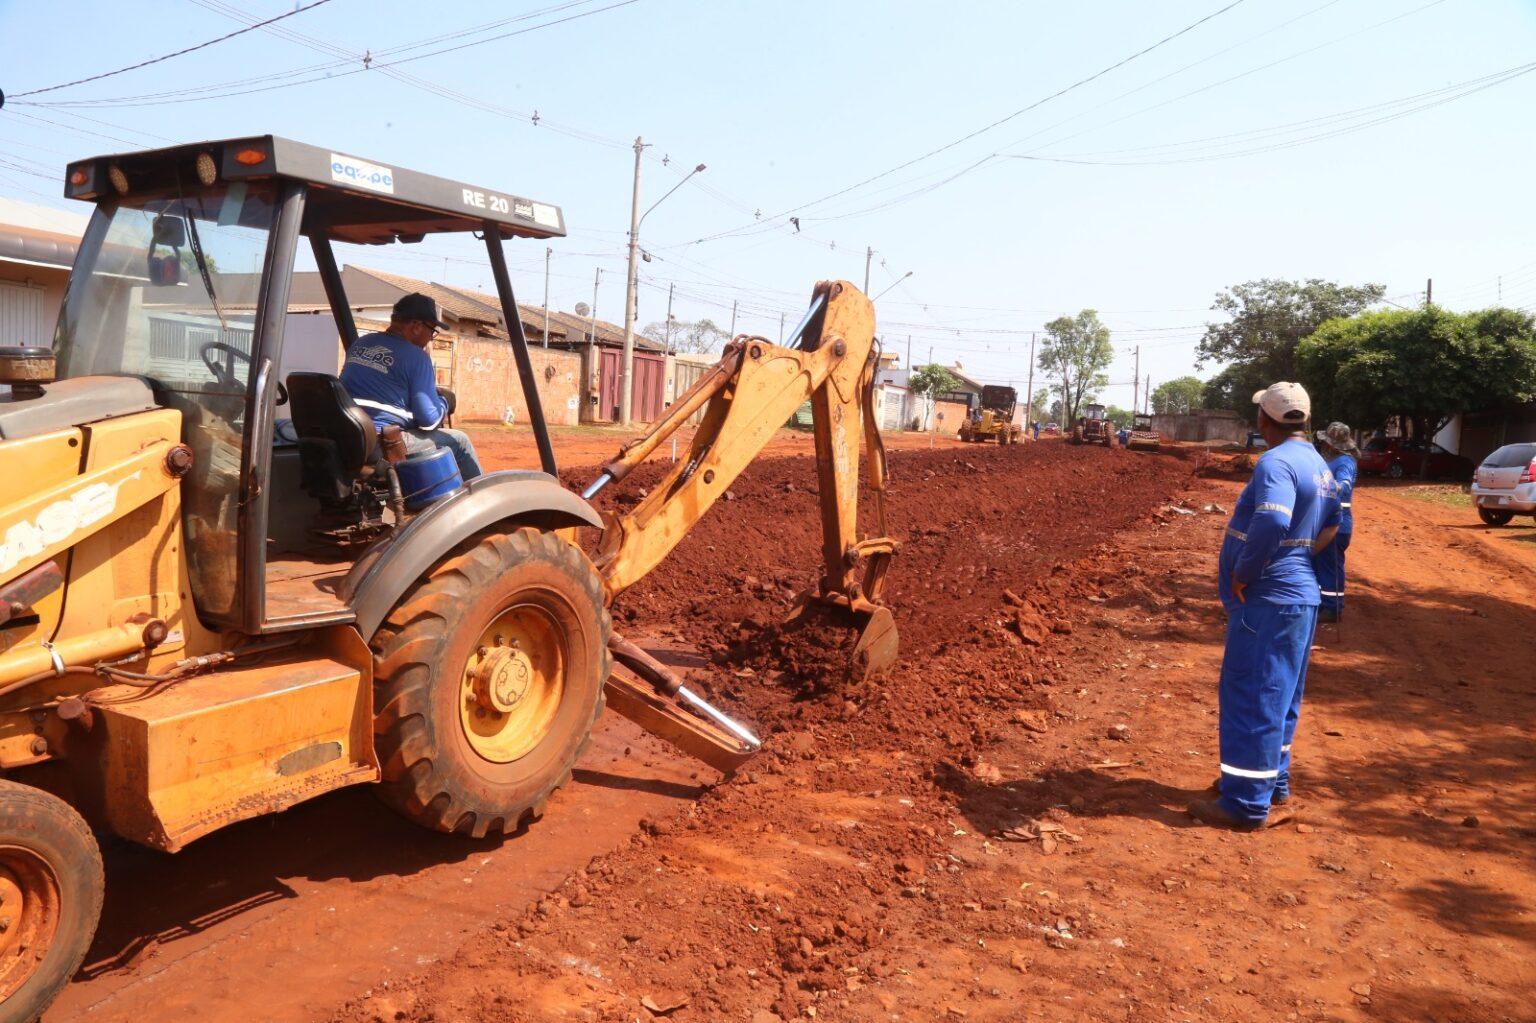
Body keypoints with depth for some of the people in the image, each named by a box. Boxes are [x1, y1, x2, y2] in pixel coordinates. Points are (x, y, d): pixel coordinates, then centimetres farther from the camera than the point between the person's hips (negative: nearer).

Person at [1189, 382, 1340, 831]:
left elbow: (1271, 524, -34)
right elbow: (1330, 525, 24)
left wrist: (1242, 575, -21)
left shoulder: (1276, 462, -18)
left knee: (1250, 697, -4)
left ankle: (1246, 803, 2)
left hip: (1267, 600, -10)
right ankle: (1273, 781, 32)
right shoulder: (1318, 464, 13)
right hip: (1299, 595, 10)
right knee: (1278, 697, 19)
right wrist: (1298, 559, 15)